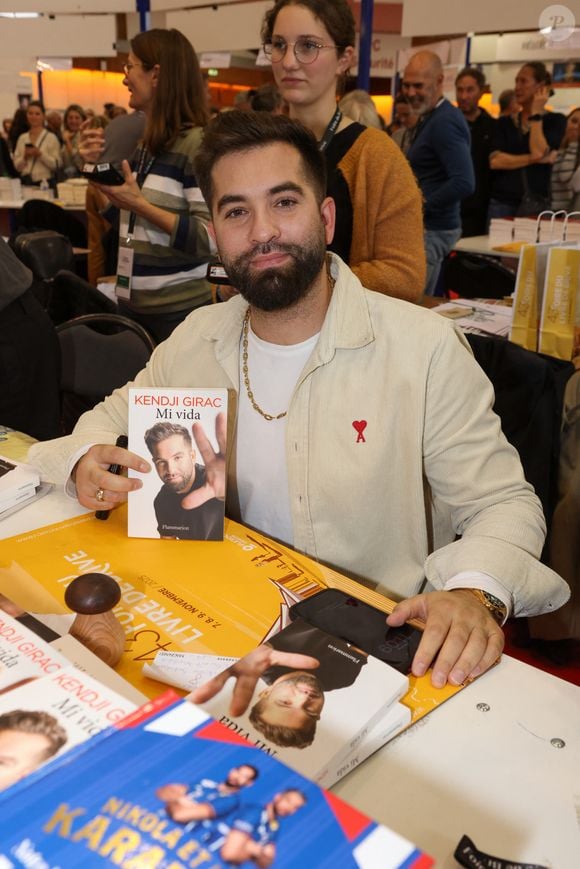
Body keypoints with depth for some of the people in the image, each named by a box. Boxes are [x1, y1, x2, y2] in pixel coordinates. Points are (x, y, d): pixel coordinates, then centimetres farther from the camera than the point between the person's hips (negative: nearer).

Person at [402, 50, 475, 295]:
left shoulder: (445, 121, -16)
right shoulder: (428, 118, 16)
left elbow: (464, 183, -26)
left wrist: (422, 206, -17)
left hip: (432, 229, -10)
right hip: (427, 227, 10)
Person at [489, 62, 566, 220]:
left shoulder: (555, 120, 5)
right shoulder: (504, 122, 11)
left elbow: (539, 153, -14)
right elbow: (495, 161, -6)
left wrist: (536, 114, -5)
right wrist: (532, 158, -14)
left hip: (536, 204, -2)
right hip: (500, 202, 2)